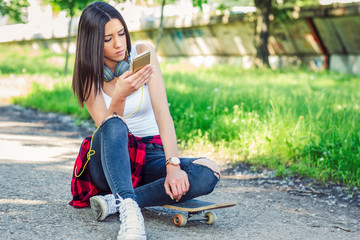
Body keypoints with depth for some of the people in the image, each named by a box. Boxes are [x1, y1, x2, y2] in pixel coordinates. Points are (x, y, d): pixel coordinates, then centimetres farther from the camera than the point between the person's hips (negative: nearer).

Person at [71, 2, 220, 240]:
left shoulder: (143, 53, -6)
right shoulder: (88, 75, -5)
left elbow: (162, 111, -17)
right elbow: (108, 128, -18)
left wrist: (173, 165, -28)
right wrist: (119, 96, -37)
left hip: (151, 154, 1)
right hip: (111, 161, -1)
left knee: (209, 173, -29)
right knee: (114, 127, -36)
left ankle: (114, 202, -30)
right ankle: (129, 210, -49)